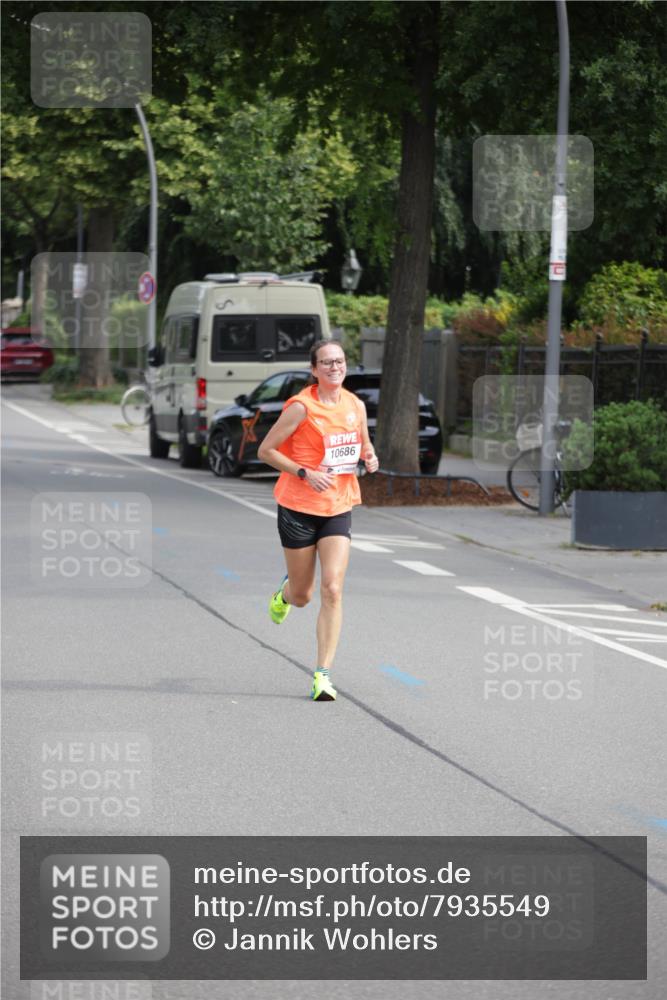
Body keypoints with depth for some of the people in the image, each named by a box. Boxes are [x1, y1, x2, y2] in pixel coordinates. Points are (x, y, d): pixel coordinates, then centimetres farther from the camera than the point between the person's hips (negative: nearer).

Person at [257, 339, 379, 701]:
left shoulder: (356, 406, 4)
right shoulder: (301, 407, -13)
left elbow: (364, 444, 22)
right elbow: (265, 450, -10)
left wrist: (369, 458, -1)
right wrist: (305, 473, -19)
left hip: (339, 508, 3)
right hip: (298, 508, -3)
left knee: (332, 590, -12)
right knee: (302, 596, 8)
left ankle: (322, 675, -9)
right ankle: (284, 593, 48)